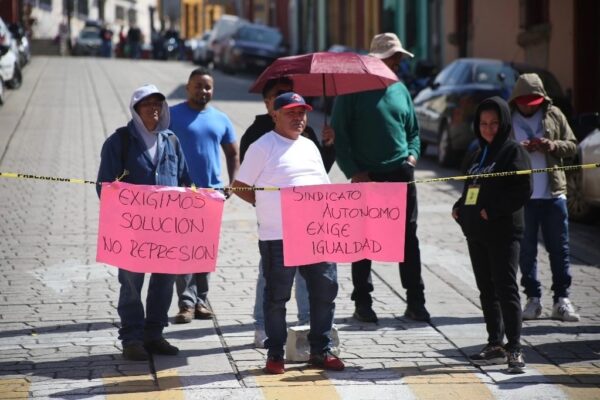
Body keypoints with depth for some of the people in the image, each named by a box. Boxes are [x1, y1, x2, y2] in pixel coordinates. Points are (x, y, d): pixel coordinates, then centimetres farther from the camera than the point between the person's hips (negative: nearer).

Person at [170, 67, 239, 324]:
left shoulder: (221, 119, 12)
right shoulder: (173, 115, 0)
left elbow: (233, 153, 20)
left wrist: (232, 184, 7)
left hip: (213, 191, 4)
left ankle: (201, 300, 18)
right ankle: (187, 303, -7)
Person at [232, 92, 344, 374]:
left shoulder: (309, 146, 17)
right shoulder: (263, 147, -3)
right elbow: (239, 187, -3)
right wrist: (268, 205, -3)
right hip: (278, 236, -6)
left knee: (325, 289, 5)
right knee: (277, 296, 1)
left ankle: (320, 351, 16)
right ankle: (275, 355, 11)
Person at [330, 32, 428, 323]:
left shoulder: (400, 89, 12)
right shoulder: (353, 90, -3)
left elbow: (413, 130, 22)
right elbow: (339, 134, -4)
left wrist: (413, 153, 2)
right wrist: (353, 171, -11)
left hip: (401, 173, 4)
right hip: (366, 176, -4)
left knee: (408, 237, 4)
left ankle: (415, 301, 8)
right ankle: (362, 302, 11)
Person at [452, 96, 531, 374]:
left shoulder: (513, 151, -5)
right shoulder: (481, 153, 18)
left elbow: (522, 191, -14)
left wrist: (493, 210, -19)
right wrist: (460, 207, 8)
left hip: (503, 232, -8)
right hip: (476, 232, 8)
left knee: (505, 289, -9)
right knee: (487, 290, 11)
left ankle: (514, 349, -8)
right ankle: (495, 345, 19)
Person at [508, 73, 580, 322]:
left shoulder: (554, 115, 6)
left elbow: (572, 146, 9)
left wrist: (553, 145, -11)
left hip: (553, 193, 1)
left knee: (559, 248, 4)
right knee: (526, 250, 3)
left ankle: (561, 299, 9)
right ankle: (533, 299, 12)